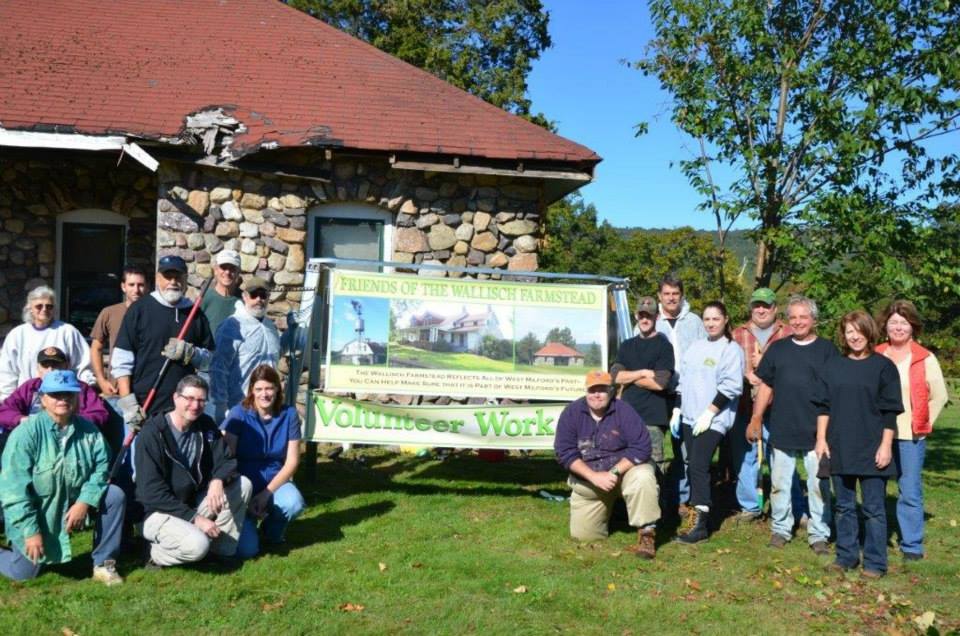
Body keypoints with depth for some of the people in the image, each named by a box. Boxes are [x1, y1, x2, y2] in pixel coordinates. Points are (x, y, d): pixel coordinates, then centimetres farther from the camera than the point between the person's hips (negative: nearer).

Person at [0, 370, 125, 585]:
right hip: (33, 513, -3)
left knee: (114, 495, -18)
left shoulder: (87, 429, -8)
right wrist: (31, 531, -22)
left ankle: (103, 564, -7)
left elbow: (101, 468, -8)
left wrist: (84, 502, -25)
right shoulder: (27, 432, -21)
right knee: (24, 573, -1)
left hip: (73, 504, 3)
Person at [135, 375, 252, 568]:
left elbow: (226, 460, -1)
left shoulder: (206, 426, 2)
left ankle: (224, 549, -5)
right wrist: (194, 518, -23)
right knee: (197, 545, -33)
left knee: (243, 484, -13)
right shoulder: (152, 433, -17)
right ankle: (158, 553, -1)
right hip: (160, 512, -6)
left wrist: (218, 480, -27)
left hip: (193, 504, 6)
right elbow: (152, 493, -20)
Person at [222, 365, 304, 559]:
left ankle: (272, 532, 4)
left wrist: (267, 493, -16)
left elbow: (292, 461, -5)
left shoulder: (289, 414, -5)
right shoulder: (239, 413, -10)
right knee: (246, 549, -19)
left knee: (294, 503, -33)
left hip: (275, 482, 2)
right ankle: (247, 521, 19)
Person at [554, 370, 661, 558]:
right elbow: (565, 452, -13)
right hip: (587, 480, 3)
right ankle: (607, 508, 32)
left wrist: (615, 472, -27)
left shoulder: (623, 411, -14)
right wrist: (594, 476, -24)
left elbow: (641, 447, -19)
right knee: (582, 535, 2)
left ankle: (646, 534, -21)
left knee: (643, 477, -36)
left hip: (624, 468, -2)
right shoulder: (571, 413, -8)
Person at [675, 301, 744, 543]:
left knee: (698, 466, -14)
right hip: (689, 416, 7)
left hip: (713, 419, -7)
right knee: (692, 466, 8)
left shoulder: (731, 349, -5)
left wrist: (709, 412, -16)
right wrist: (677, 408, 13)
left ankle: (701, 524, -11)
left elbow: (731, 386, -13)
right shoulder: (695, 347, 15)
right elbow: (683, 379, 19)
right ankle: (698, 512, 17)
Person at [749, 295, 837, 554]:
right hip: (782, 429, 3)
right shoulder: (777, 348, 10)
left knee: (819, 485, 3)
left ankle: (819, 535, 13)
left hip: (817, 430, -3)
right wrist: (756, 419, 9)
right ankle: (780, 529, 23)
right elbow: (765, 386, 12)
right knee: (779, 483, 9)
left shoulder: (827, 349, 2)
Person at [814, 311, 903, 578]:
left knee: (873, 508, 2)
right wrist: (821, 439, 2)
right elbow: (823, 406, 8)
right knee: (844, 506, 11)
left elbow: (890, 412, -3)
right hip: (840, 448, 3)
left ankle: (875, 563, 10)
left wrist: (885, 445, -8)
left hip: (872, 450, -3)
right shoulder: (832, 366, 7)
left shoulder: (883, 366, -2)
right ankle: (846, 555, 21)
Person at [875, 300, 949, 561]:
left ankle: (912, 545, 11)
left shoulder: (925, 359, -1)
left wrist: (922, 424, 1)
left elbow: (939, 396, 4)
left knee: (910, 492, 0)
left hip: (911, 436, -2)